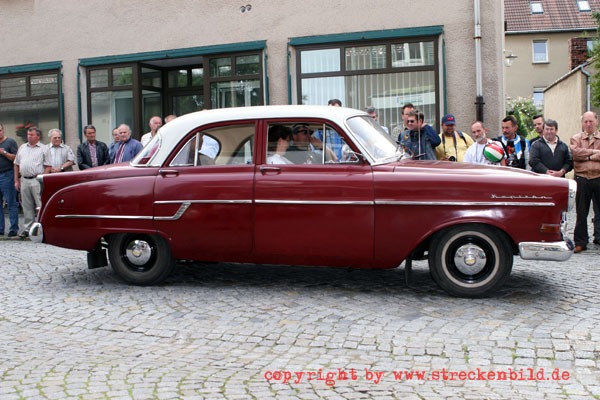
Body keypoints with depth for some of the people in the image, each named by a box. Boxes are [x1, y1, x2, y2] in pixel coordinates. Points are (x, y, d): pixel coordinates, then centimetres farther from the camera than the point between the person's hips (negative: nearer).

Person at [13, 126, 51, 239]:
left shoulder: (43, 149, 2)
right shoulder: (22, 148, 17)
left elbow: (48, 166, -3)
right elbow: (16, 165, 19)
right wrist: (16, 181, 12)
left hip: (37, 180, -5)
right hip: (24, 180, 5)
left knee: (41, 206, -7)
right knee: (26, 207, 10)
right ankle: (27, 229, 16)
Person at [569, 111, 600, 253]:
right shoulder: (576, 139, 9)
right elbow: (575, 153, -10)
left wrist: (587, 156, -10)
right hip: (582, 179, 0)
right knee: (581, 212, 4)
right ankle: (580, 242, 11)